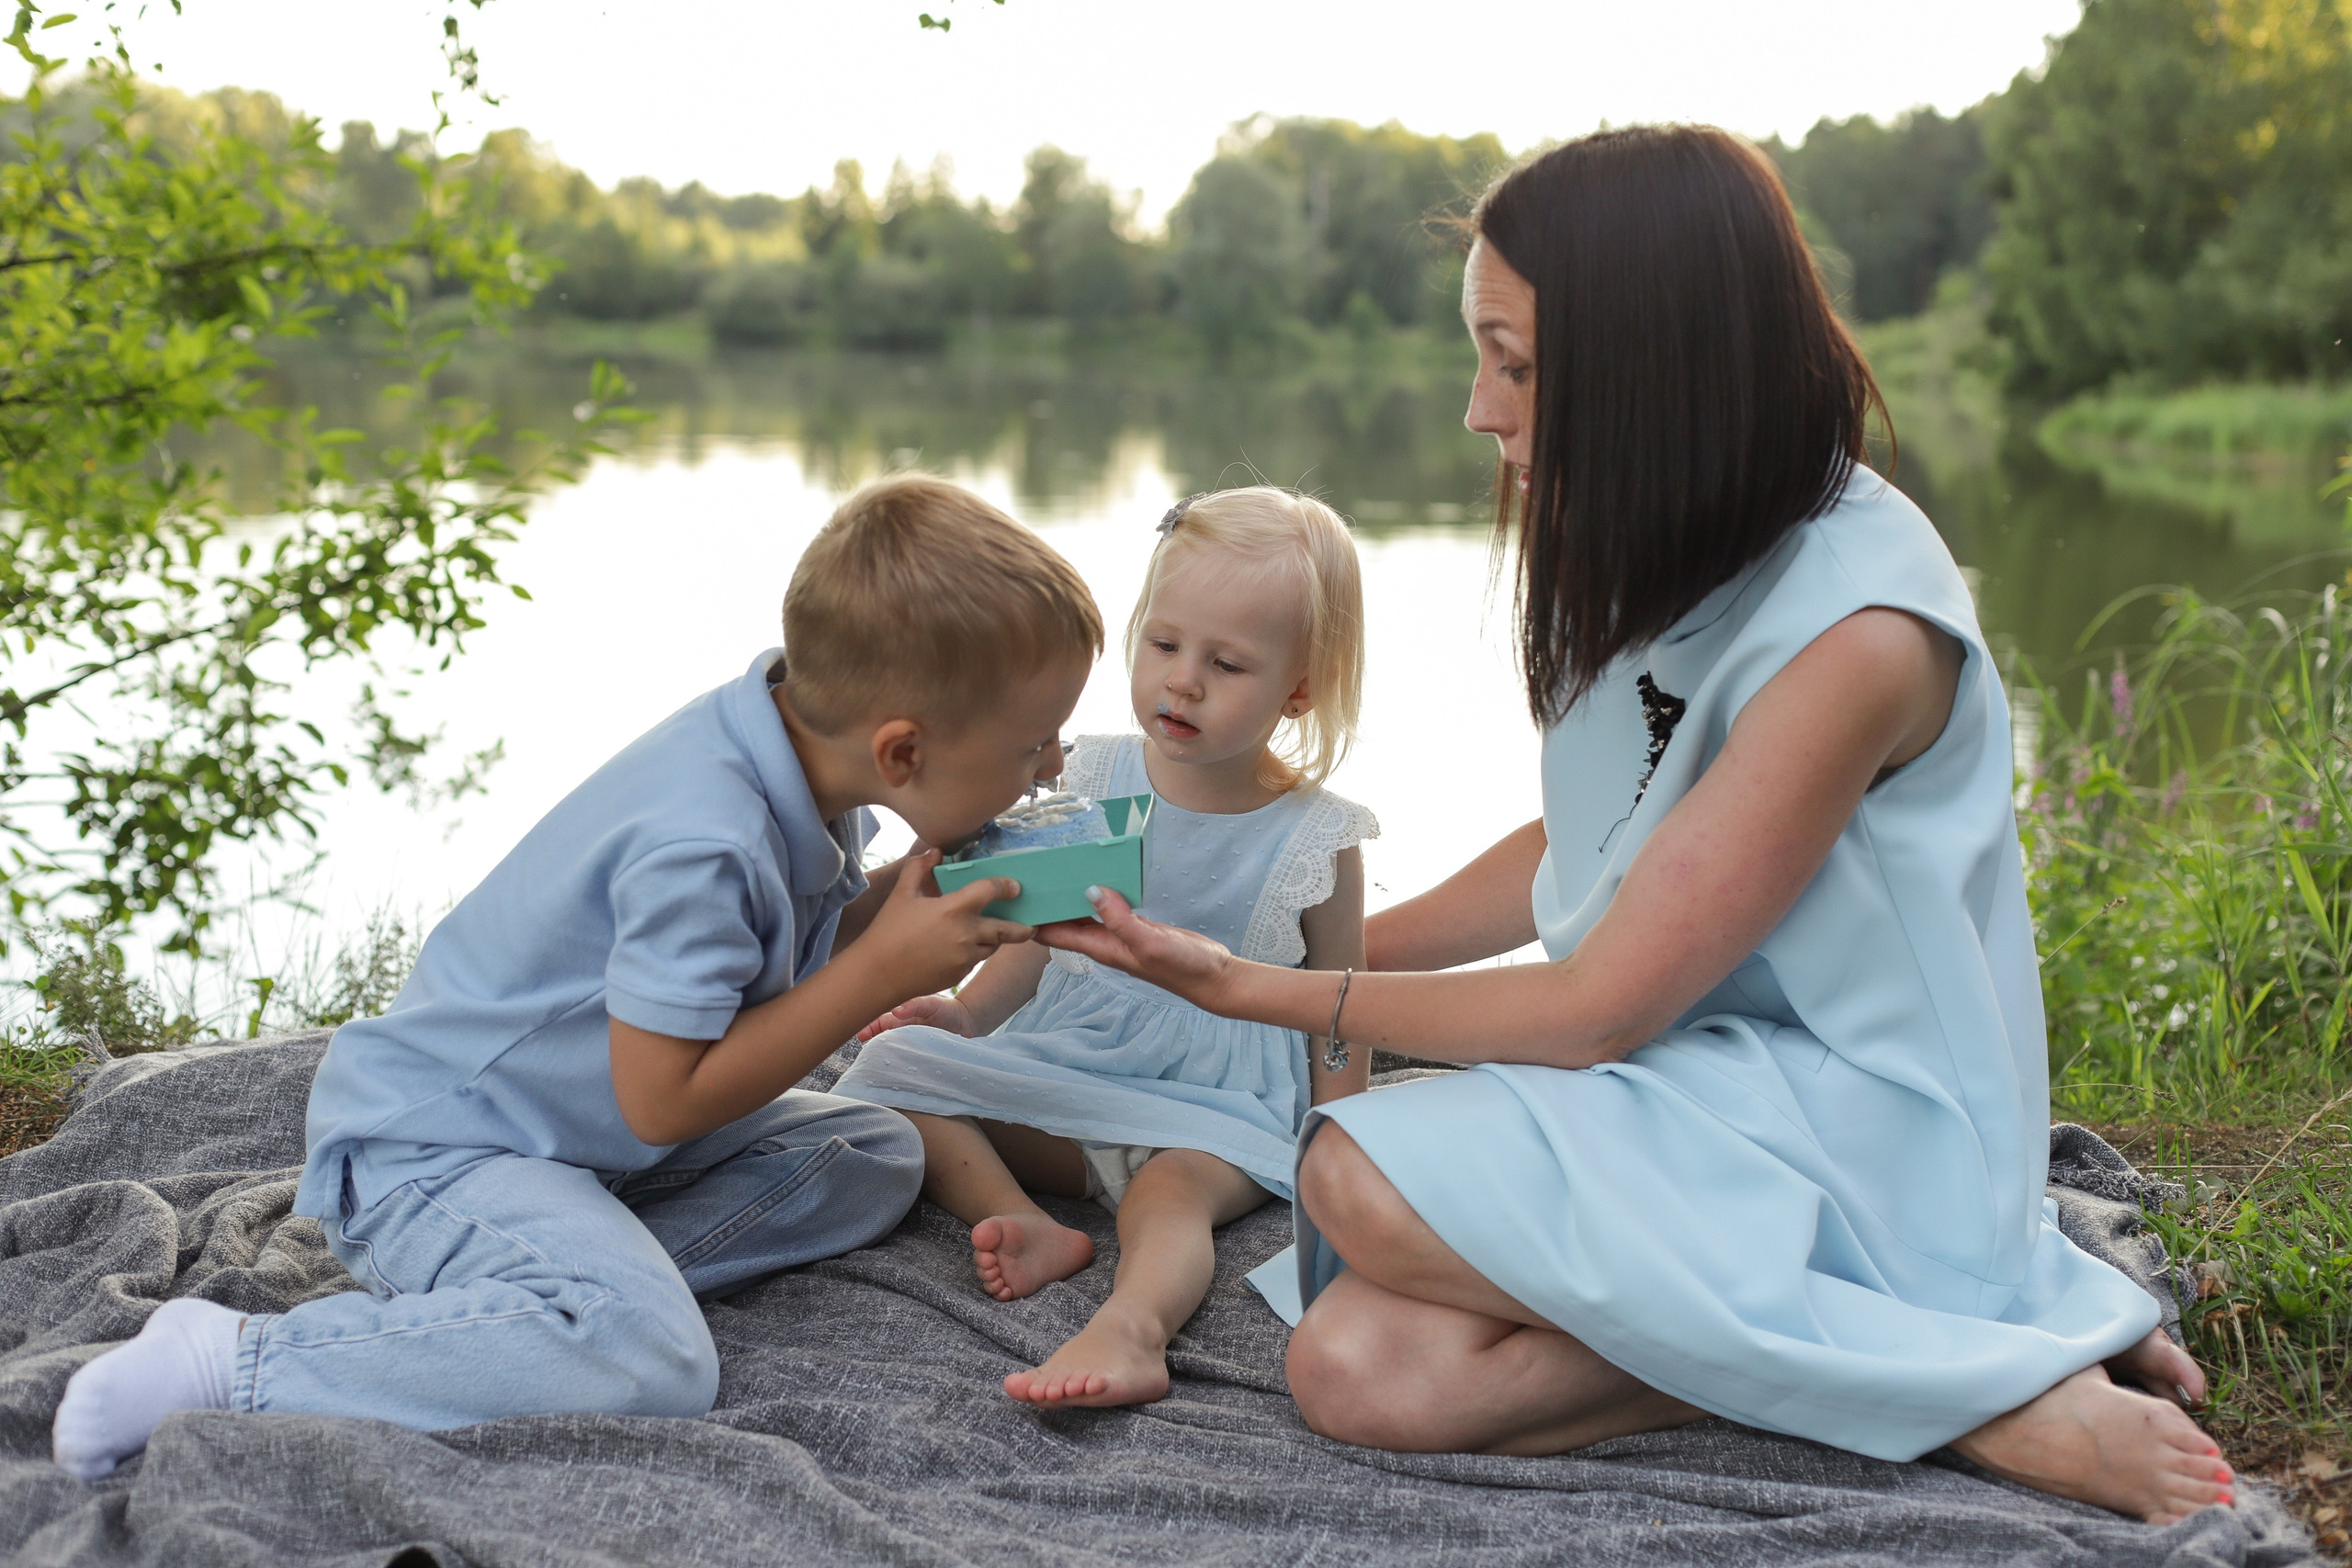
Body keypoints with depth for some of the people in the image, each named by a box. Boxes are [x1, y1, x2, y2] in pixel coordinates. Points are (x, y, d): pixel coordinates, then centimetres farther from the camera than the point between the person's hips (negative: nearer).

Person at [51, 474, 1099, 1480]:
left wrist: (913, 892, -4)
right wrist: (883, 969, -22)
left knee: (877, 1157, 5)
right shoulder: (700, 846, -31)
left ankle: (571, 1268, -8)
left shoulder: (807, 765, -3)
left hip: (598, 1132, 10)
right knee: (645, 1364, -33)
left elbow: (804, 956, 14)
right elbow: (664, 1097, -24)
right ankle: (238, 1365, -19)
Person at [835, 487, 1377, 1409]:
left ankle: (1131, 1326, -61)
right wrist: (968, 1011, -3)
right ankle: (1030, 1226, -31)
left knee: (1174, 1186, -35)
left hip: (1220, 1108, -4)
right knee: (896, 1062, -14)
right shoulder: (1094, 781, 3)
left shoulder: (1316, 839, -5)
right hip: (1063, 1068, 4)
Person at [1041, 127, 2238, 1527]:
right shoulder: (1681, 566, 4)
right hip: (1699, 1091, 7)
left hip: (1857, 1139, -7)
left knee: (1367, 1179, -26)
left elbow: (1597, 1010, -18)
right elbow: (1579, 852, 19)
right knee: (1361, 1370, -17)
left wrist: (1262, 990, -8)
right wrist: (1330, 945, 13)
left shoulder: (1853, 635, -23)